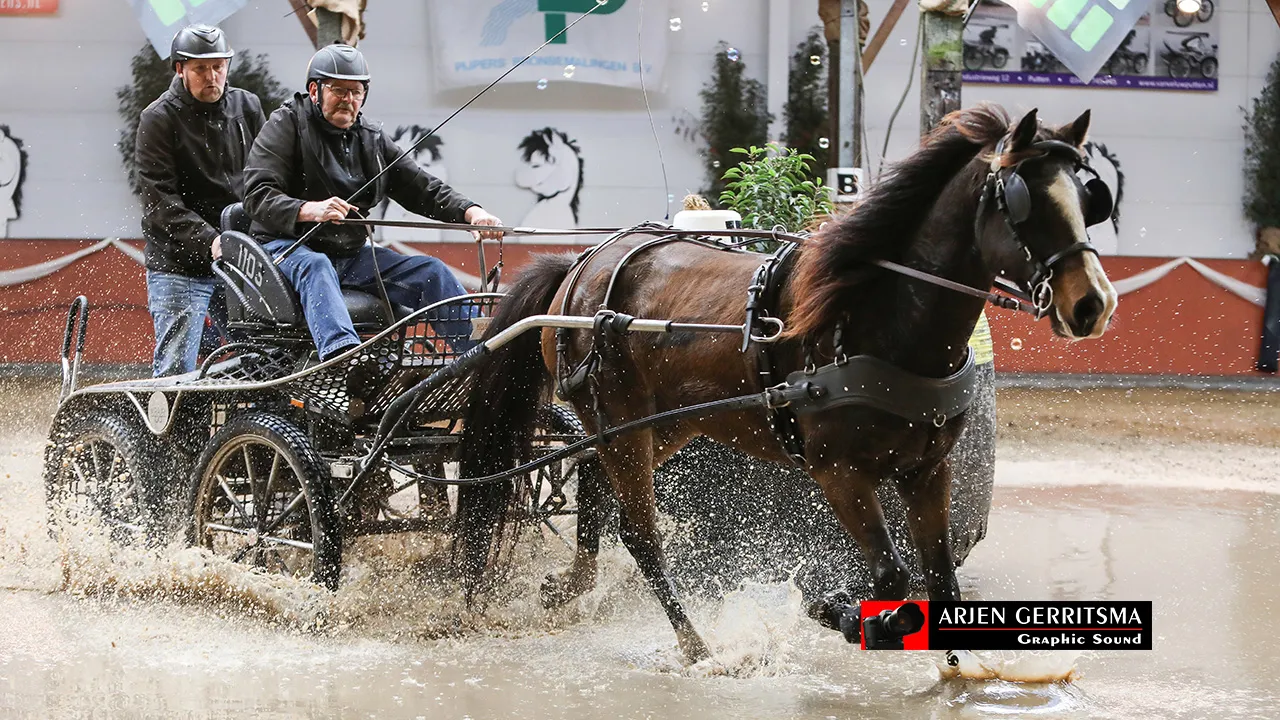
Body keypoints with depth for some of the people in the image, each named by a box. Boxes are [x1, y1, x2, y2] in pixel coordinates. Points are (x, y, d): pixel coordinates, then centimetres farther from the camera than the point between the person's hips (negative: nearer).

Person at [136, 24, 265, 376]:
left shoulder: (248, 107, 9)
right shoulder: (158, 120, -5)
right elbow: (161, 204, -12)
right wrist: (209, 242, -25)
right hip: (180, 265, -4)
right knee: (176, 373, -8)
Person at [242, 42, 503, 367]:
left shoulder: (372, 139, 14)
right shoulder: (286, 125, -4)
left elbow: (422, 189, 11)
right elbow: (258, 196, -16)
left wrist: (471, 212, -9)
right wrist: (310, 210, -36)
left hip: (352, 253, 6)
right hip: (289, 245, -6)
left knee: (432, 272, -6)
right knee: (315, 267, -39)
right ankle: (341, 354, -63)